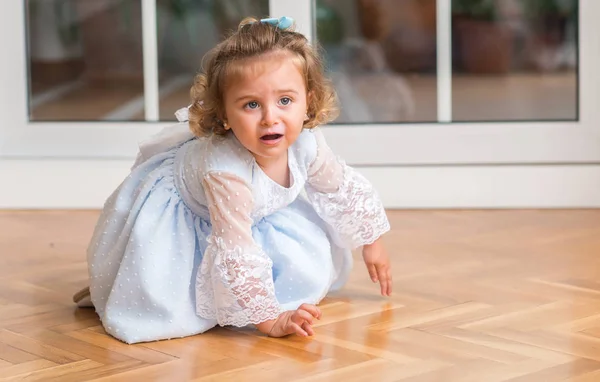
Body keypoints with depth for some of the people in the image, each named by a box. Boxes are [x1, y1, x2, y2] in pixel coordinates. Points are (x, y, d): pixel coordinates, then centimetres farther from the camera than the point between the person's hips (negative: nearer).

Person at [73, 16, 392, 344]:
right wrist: (270, 319, -38)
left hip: (253, 215, 7)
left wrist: (372, 243, 10)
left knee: (308, 263, -5)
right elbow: (237, 255, -42)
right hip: (175, 219, -6)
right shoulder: (227, 170, -45)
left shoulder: (306, 144, -24)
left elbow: (346, 188, -3)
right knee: (163, 310, -19)